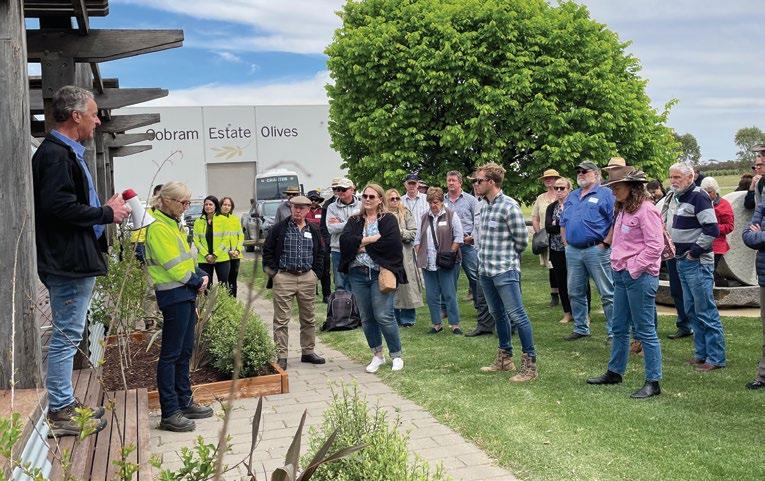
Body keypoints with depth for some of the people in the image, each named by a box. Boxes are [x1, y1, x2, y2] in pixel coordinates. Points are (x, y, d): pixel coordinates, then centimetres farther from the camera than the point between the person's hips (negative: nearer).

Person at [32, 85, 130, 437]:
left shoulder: (68, 153, 18)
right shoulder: (56, 155, -15)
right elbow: (59, 207, -25)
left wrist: (105, 209, 8)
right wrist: (106, 214, -15)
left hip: (75, 262, 11)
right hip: (69, 262, -11)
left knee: (67, 335, 16)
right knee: (66, 336, -3)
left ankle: (66, 403, 27)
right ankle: (60, 413, 6)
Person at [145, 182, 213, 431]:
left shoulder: (172, 224, 16)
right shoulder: (158, 228, -14)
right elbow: (173, 266, -18)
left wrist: (202, 276, 2)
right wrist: (197, 281, -7)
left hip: (186, 294, 10)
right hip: (174, 295, -10)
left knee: (185, 351, 15)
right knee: (171, 354, -5)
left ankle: (185, 402, 26)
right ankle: (169, 413, 0)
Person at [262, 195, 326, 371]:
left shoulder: (313, 231, 10)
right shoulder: (279, 229, -1)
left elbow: (320, 253, 18)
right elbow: (267, 251, 1)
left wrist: (316, 273, 8)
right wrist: (273, 272, -5)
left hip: (307, 278, 4)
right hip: (284, 278, -4)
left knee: (308, 318, 11)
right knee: (281, 319, -3)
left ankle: (308, 351, 24)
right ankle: (281, 356, 2)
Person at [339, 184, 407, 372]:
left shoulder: (388, 219, 1)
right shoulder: (354, 220, 13)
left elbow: (391, 243, -15)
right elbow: (344, 240, -5)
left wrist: (362, 245, -8)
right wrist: (371, 239, -14)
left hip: (380, 273, -4)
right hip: (358, 274, 4)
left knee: (383, 316, -8)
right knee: (366, 318, 9)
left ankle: (397, 356, 9)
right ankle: (377, 355, 23)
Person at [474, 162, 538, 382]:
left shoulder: (509, 206, -13)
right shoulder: (485, 207, 12)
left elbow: (521, 240, -10)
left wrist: (506, 259, 2)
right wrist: (484, 259, 12)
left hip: (505, 271, -8)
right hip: (485, 271, 9)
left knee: (517, 315, -6)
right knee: (498, 315, 16)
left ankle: (530, 364, 0)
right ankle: (505, 359, 27)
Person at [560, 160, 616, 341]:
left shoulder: (605, 194, -4)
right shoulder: (571, 197, 17)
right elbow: (563, 222, 23)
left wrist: (605, 243, -13)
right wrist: (566, 243, 12)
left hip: (596, 250, -7)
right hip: (573, 251, 7)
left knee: (608, 293, -2)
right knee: (575, 292, 12)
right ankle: (581, 328, 24)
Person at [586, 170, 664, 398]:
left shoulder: (646, 210, -14)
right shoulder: (623, 210, 14)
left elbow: (655, 246, -19)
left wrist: (634, 269, -16)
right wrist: (617, 265, 12)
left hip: (640, 276, -9)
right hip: (621, 275, 9)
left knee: (645, 330, -3)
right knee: (619, 328, 17)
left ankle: (653, 382, 5)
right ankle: (614, 372, 30)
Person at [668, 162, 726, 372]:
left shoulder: (698, 197, -14)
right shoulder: (681, 198, 15)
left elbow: (712, 229, -23)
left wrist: (694, 252, -17)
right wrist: (675, 248, 13)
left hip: (697, 263, -10)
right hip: (683, 262, 10)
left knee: (706, 311, -5)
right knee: (692, 310, 14)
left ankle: (716, 358, 1)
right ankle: (701, 354, 23)